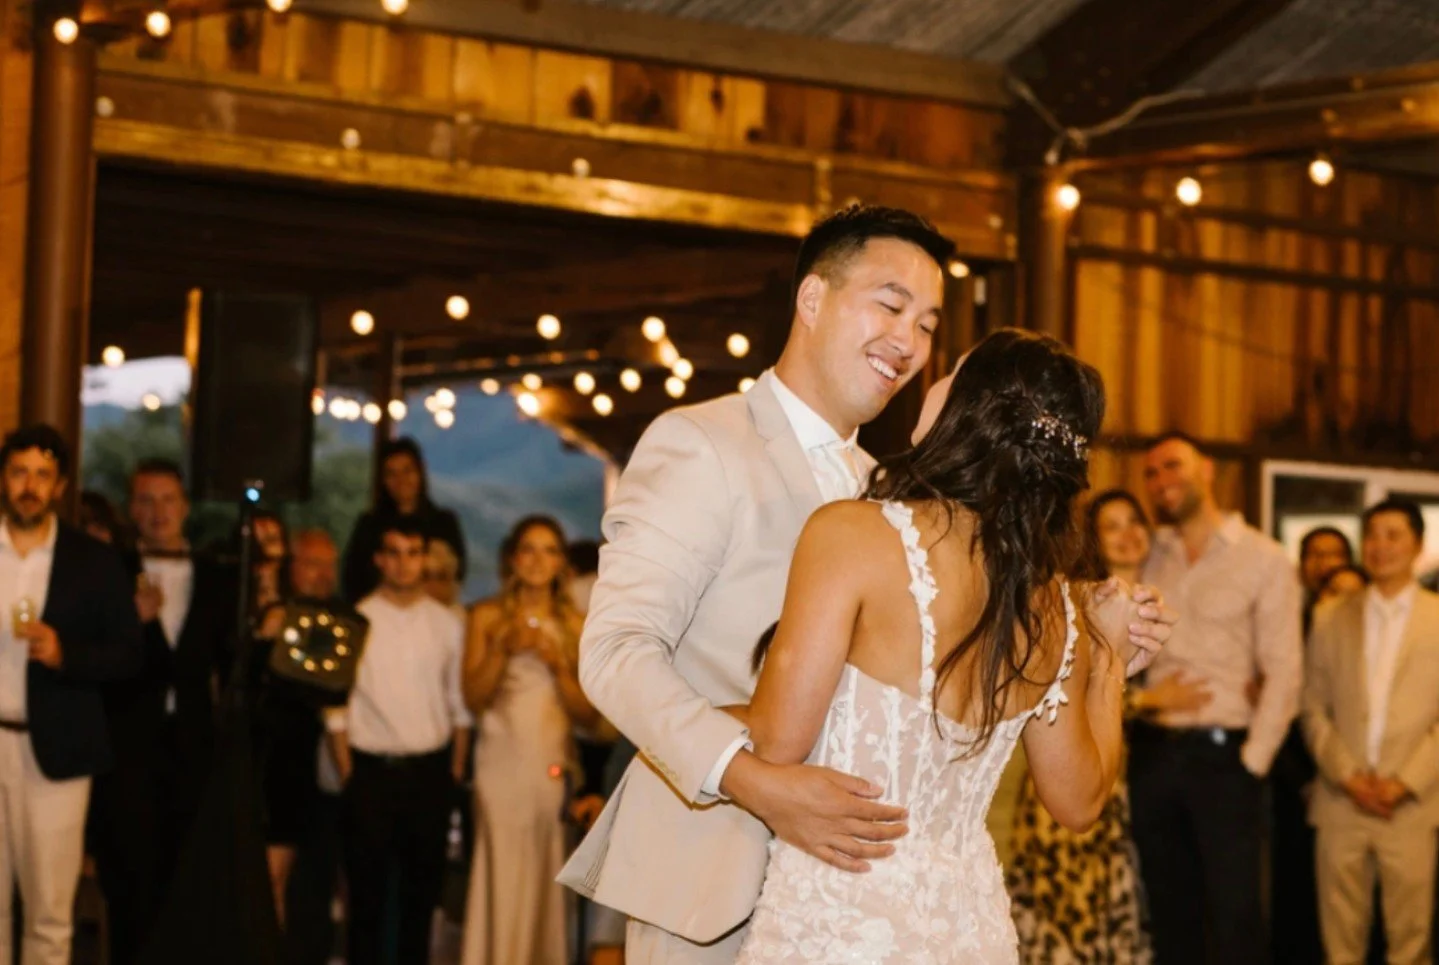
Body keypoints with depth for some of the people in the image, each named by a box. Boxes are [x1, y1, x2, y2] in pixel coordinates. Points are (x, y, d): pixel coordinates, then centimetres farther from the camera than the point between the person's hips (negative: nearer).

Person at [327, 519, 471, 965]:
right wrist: (347, 773, -7)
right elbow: (336, 706, -2)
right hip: (372, 771, -2)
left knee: (423, 886, 9)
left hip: (429, 771, 2)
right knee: (367, 889, 2)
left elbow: (460, 703, 8)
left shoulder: (447, 624, 6)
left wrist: (456, 769, 3)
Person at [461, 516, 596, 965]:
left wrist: (558, 665, -9)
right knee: (502, 882, -7)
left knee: (547, 883, 1)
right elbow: (473, 699, -1)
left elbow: (589, 714, 5)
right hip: (503, 764, -1)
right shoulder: (488, 617, 5)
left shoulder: (576, 625, 8)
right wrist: (503, 649, -13)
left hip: (556, 767, 2)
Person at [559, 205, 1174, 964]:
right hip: (708, 882, -7)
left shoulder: (880, 488, 15)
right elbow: (616, 648, -18)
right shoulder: (697, 445, -8)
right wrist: (751, 780, -31)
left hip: (833, 873, 7)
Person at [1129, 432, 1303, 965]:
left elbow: (1283, 671, -6)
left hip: (1221, 752, -4)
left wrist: (1252, 760, -10)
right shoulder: (1149, 558, 10)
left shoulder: (1263, 560, -2)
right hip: (1152, 752, 4)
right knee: (1169, 911, 11)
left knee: (1235, 915, -5)